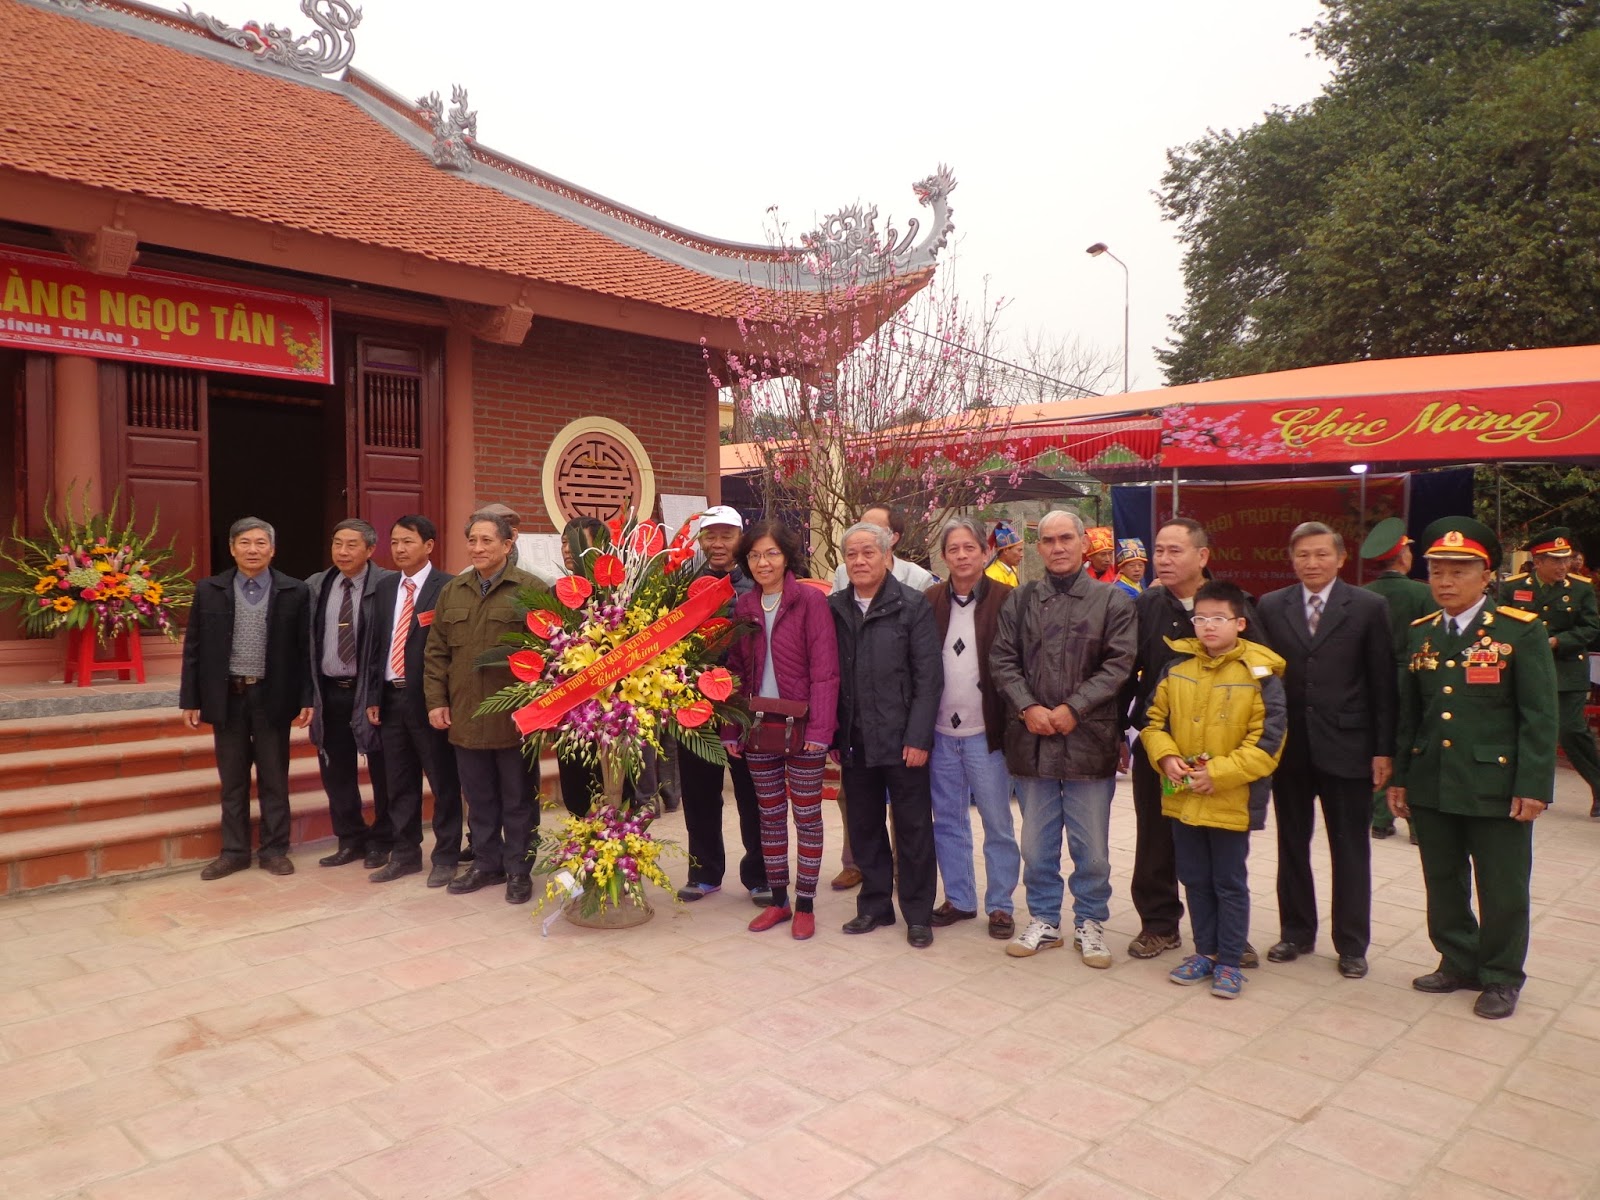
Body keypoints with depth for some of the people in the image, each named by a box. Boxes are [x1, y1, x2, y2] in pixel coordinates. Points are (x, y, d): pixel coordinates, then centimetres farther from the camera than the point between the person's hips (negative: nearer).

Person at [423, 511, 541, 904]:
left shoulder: (530, 589, -6)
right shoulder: (451, 592, 11)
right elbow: (436, 653, 13)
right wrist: (436, 701, 5)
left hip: (514, 717, -4)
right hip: (465, 716, 5)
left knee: (518, 799, 8)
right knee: (479, 798, 15)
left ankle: (518, 869, 20)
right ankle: (487, 863, 29)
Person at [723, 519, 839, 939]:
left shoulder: (811, 601, -8)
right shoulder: (743, 606, 7)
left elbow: (824, 671, -12)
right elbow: (736, 672, 9)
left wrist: (819, 728, -18)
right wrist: (732, 728, 3)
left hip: (801, 729, -4)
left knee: (807, 816, 6)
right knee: (770, 816, 13)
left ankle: (805, 905, 18)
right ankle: (778, 901, 26)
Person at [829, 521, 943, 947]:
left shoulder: (912, 605, -5)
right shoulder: (834, 608, 5)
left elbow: (928, 676, -8)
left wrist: (918, 737, -13)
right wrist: (833, 736, 2)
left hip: (902, 739, -3)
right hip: (855, 740, 4)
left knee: (913, 827, 6)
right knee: (864, 826, 13)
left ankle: (918, 915, 19)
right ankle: (874, 906, 28)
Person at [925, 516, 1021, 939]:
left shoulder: (1005, 600, -6)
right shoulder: (929, 601, 3)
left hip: (985, 732, -3)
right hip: (940, 732, 3)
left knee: (997, 825, 7)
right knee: (948, 822, 14)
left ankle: (1000, 905, 21)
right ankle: (958, 899, 28)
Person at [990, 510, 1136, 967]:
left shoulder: (1113, 601, 1)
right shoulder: (1019, 601, 8)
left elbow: (1119, 664, -6)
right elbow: (1002, 660, 3)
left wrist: (1073, 708, -14)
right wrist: (1027, 708, -11)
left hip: (1089, 739, -2)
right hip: (1032, 740, 2)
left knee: (1091, 845, 7)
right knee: (1037, 843, 12)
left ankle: (1090, 922, 25)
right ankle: (1044, 920, 28)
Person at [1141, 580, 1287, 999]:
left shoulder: (1259, 674, -11)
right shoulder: (1177, 666, 2)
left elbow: (1268, 741, -12)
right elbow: (1154, 720, 9)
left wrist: (1218, 772, -18)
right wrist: (1166, 757, -10)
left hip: (1232, 800, -4)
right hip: (1182, 797, 4)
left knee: (1230, 883, 9)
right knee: (1194, 879, 16)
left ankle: (1230, 961, 23)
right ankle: (1205, 952, 32)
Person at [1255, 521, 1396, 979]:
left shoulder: (1368, 607, -2)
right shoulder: (1270, 607, 3)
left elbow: (1383, 683, -3)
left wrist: (1384, 749, -6)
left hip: (1346, 746, -2)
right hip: (1288, 746, 2)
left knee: (1350, 850, 8)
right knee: (1291, 845, 13)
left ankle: (1351, 944, 21)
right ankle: (1296, 931, 27)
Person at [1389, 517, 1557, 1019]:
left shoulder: (1521, 631, -7)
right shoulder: (1420, 634, 7)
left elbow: (1540, 716, -8)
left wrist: (1533, 786, -13)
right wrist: (1400, 777, 10)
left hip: (1495, 786, -4)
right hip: (1431, 785, 4)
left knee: (1502, 889, 8)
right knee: (1443, 883, 15)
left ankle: (1502, 978, 26)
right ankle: (1458, 962, 33)